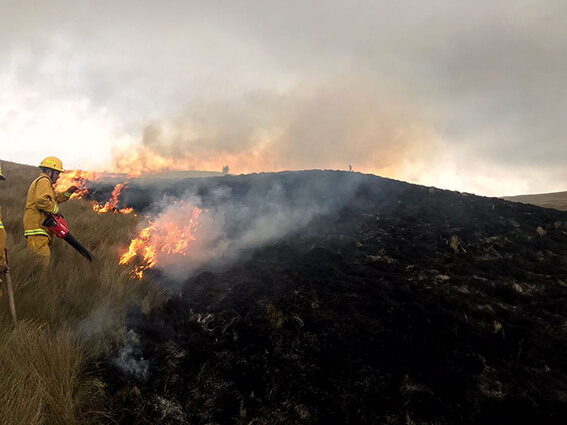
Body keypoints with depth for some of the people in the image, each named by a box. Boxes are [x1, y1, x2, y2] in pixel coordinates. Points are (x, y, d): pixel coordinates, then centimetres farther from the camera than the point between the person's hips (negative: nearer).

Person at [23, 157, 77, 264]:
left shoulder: (46, 183, 25)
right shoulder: (44, 181, -9)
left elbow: (56, 198, 29)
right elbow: (41, 201, -25)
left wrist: (68, 192, 17)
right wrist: (55, 209, -13)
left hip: (43, 227, 11)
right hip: (37, 227, -11)